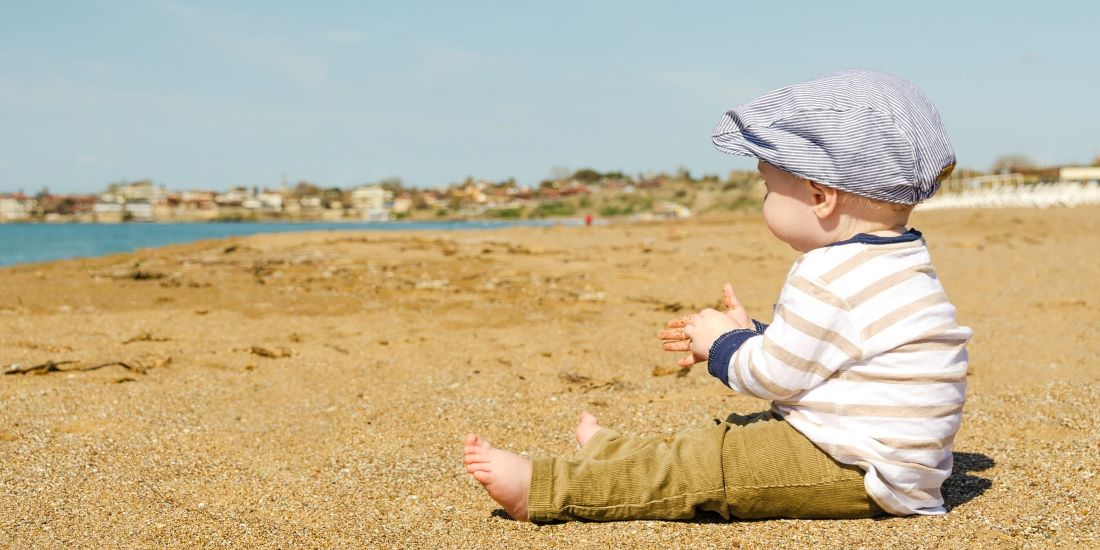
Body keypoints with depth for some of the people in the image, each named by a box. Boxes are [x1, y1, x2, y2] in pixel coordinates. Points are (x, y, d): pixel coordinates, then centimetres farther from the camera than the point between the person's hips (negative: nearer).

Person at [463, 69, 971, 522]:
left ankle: (540, 488, -11)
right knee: (731, 436, 18)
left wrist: (723, 344, 0)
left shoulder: (830, 279, -23)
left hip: (860, 474, -11)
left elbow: (774, 375, -18)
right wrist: (748, 335, 22)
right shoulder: (887, 262, 13)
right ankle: (610, 454, 32)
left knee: (710, 464, -12)